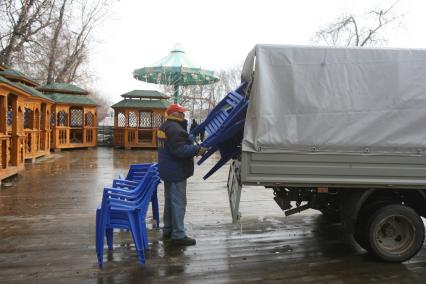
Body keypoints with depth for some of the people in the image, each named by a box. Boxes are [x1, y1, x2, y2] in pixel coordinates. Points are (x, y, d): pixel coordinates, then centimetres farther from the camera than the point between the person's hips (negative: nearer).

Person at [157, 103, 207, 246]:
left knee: (169, 201, 18)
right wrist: (197, 149, -20)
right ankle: (178, 235, 2)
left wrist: (192, 149, 16)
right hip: (176, 172, -11)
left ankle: (167, 230, 28)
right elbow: (180, 150, -27)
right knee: (178, 202, -4)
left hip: (168, 171, 11)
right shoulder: (175, 128, -20)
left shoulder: (164, 127, 14)